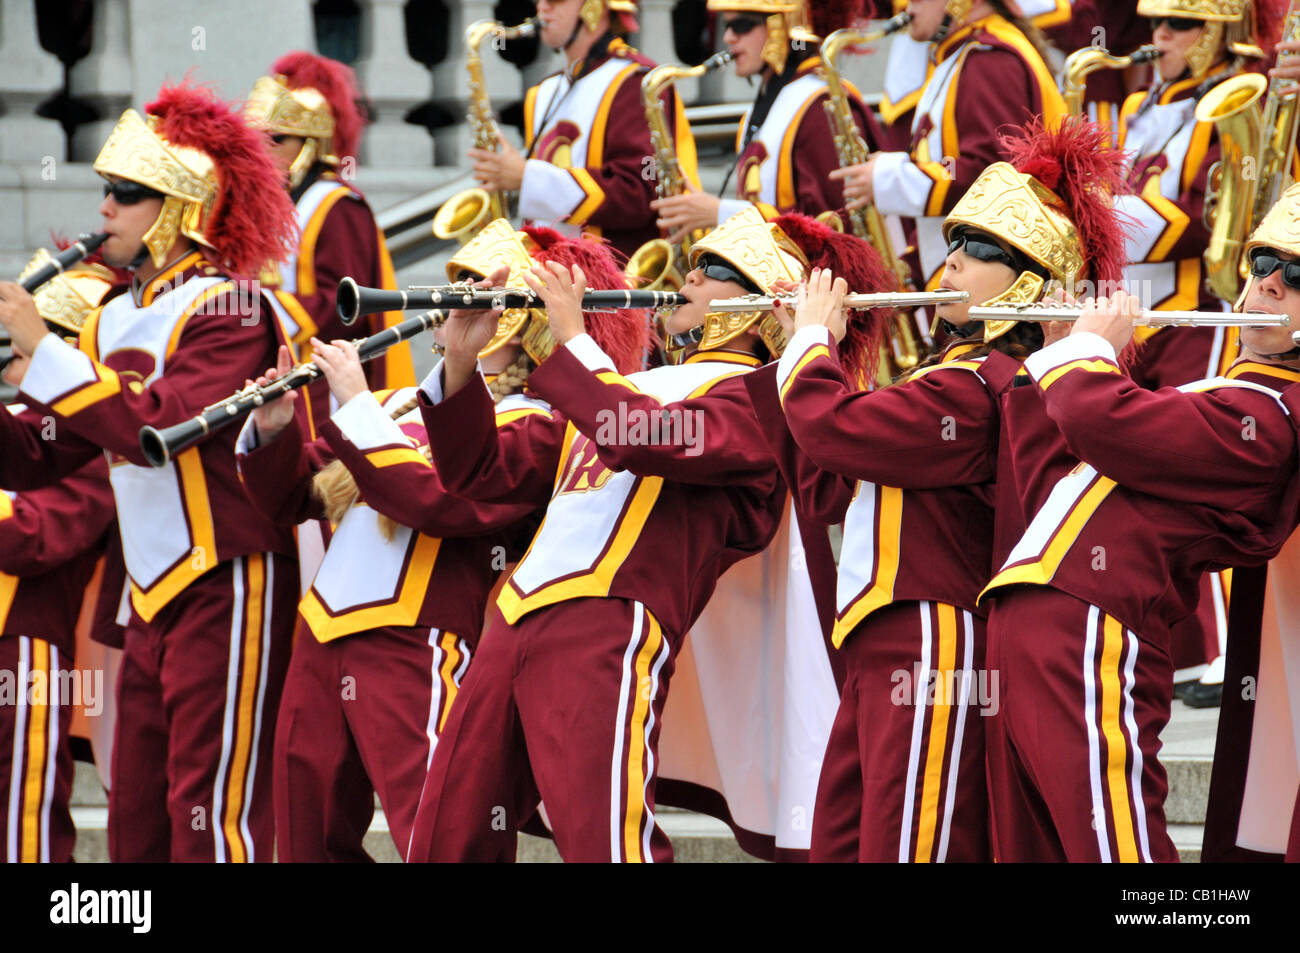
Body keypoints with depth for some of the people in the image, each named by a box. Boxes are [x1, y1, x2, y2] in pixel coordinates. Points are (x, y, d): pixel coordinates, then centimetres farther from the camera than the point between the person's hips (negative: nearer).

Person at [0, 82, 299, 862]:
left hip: (228, 586, -8)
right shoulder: (117, 319, 13)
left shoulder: (226, 306, -11)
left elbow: (155, 428, -26)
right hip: (154, 595, 8)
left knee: (213, 813, -10)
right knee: (137, 827, 7)